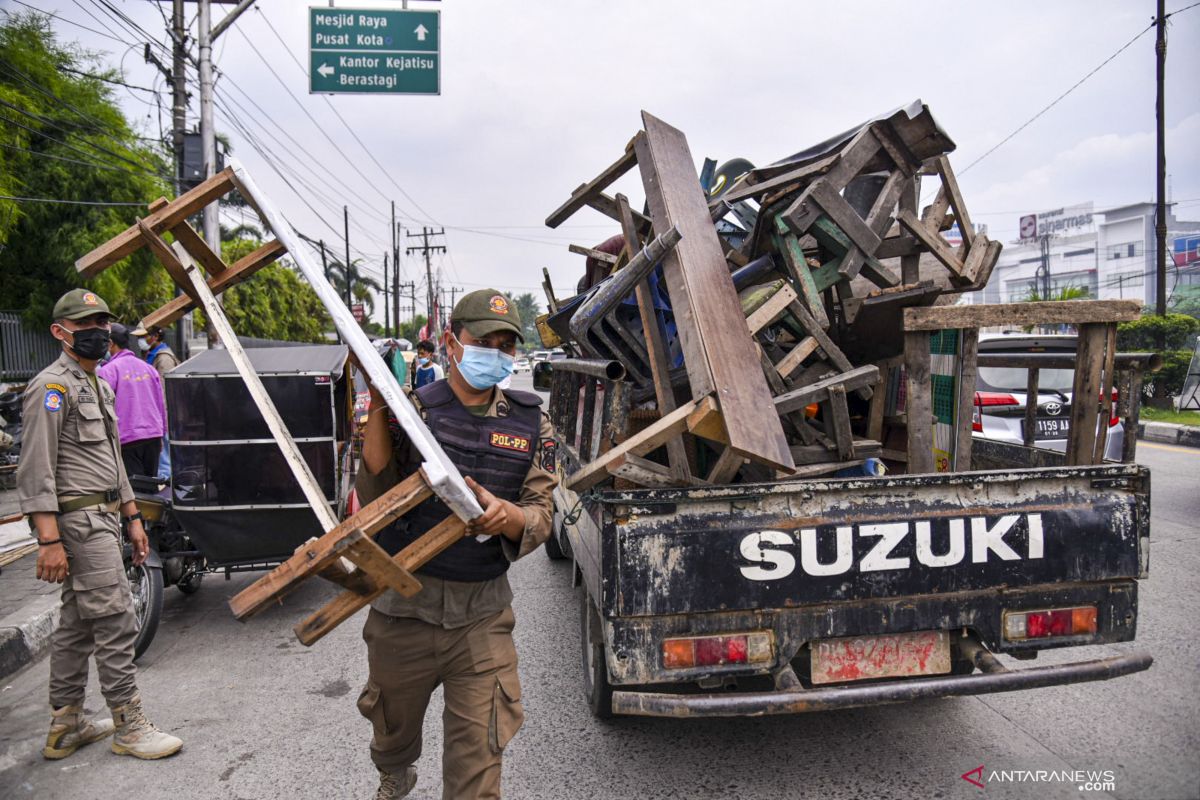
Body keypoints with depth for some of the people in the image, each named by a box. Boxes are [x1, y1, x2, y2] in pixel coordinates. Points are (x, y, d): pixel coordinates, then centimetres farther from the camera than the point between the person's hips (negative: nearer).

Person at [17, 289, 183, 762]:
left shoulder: (98, 386, 19)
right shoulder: (52, 386, -11)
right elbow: (36, 471, -17)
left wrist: (132, 517, 22)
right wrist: (50, 540, -22)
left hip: (104, 519, 10)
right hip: (79, 523, -10)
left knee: (77, 624, 14)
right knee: (116, 623, -7)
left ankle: (66, 727, 24)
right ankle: (130, 728, 3)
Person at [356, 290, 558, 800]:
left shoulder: (531, 425, -1)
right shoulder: (411, 409, -7)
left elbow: (540, 521, -4)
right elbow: (376, 502, -15)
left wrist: (505, 516, -27)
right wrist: (377, 416, -25)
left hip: (482, 614, 0)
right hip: (403, 603, 1)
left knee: (478, 749, 0)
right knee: (393, 720, 24)